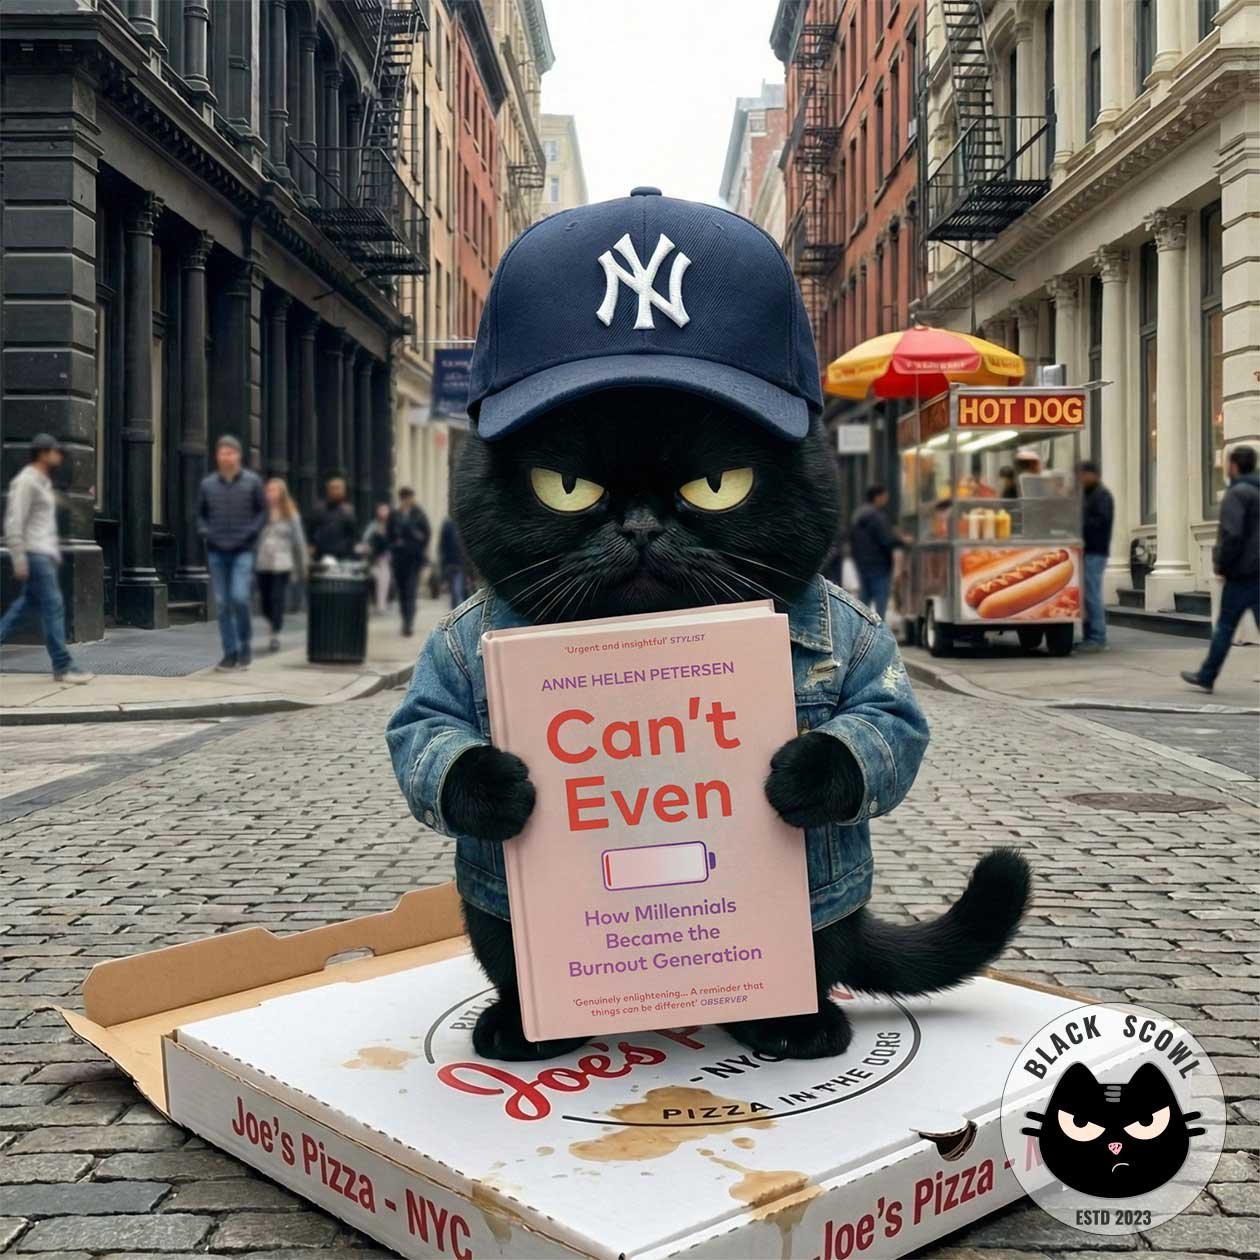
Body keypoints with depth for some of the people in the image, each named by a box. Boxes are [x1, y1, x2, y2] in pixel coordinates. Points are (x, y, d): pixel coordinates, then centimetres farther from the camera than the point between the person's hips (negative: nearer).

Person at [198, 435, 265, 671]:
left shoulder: (252, 481, 0)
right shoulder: (207, 484, 6)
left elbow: (263, 510, 6)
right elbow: (200, 513, 18)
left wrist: (251, 532, -8)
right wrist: (205, 531, 0)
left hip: (242, 551, -3)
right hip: (216, 552, 3)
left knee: (239, 598, -16)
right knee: (222, 604, 3)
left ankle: (244, 647, 3)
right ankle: (230, 653, 11)